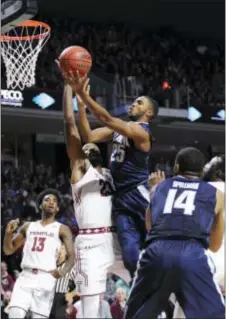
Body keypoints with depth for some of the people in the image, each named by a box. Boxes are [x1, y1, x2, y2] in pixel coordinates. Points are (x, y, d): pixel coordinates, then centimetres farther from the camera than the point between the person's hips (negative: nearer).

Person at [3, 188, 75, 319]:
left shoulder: (62, 229, 7)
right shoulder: (28, 227, 18)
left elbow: (72, 256, -1)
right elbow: (8, 250, 20)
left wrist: (63, 272, -22)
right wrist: (8, 233, 0)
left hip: (45, 279, -3)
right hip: (25, 277, 3)